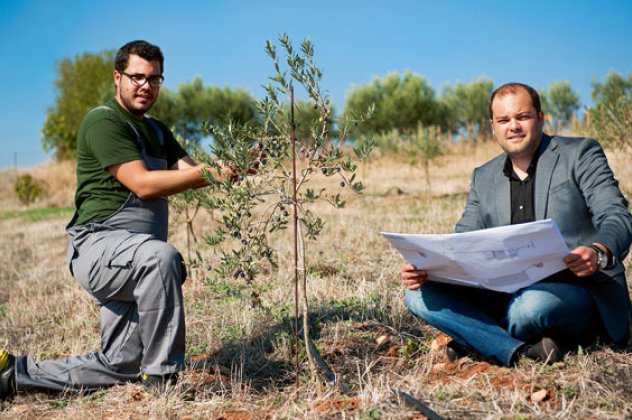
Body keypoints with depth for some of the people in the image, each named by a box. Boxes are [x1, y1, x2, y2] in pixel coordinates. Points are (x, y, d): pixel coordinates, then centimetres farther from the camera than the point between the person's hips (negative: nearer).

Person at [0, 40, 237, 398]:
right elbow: (142, 183, -19)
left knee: (117, 368, 11)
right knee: (161, 257, -41)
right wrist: (207, 172, -22)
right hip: (99, 246, -9)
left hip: (133, 260, 9)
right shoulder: (103, 121, -8)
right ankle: (164, 377, -30)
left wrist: (221, 171, -18)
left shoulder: (156, 132, 19)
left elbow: (192, 172, 3)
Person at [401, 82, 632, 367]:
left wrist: (598, 253, -34)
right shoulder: (484, 177, 17)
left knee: (531, 304, -40)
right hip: (507, 292, 5)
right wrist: (424, 267, -12)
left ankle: (479, 340, -9)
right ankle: (521, 352, -26)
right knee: (420, 295, -15)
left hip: (577, 289, -5)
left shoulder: (580, 154, 2)